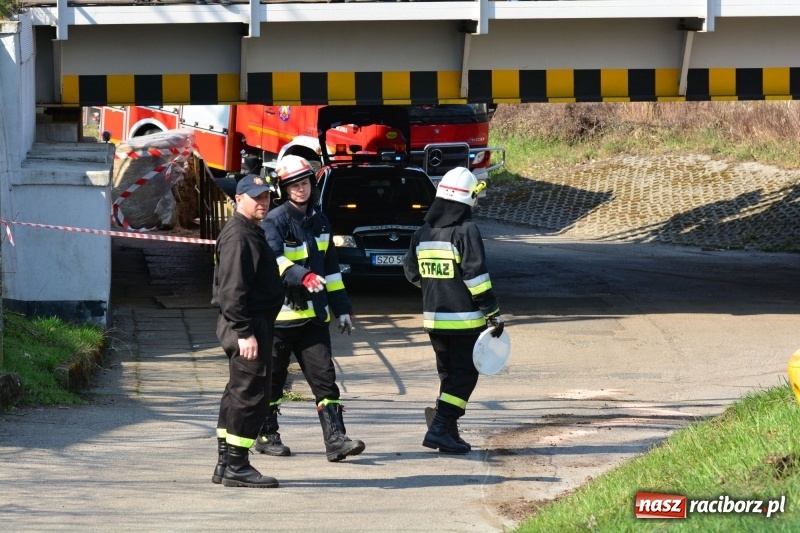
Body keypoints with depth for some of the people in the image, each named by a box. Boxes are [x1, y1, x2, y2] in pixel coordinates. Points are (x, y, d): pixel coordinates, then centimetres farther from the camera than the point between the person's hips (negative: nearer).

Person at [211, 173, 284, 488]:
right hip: (248, 324, -11)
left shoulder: (252, 233, 19)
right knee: (249, 394, -10)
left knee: (238, 394, 14)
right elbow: (232, 290, -22)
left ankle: (226, 464, 20)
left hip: (252, 324, 11)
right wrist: (245, 333, -26)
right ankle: (236, 467, -8)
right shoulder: (238, 236, -15)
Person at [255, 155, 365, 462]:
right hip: (280, 312, -5)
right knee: (272, 379, 6)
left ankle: (335, 439, -9)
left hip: (314, 313, 5)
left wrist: (342, 309, 18)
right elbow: (273, 260, -27)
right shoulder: (275, 221, -9)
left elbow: (331, 268, 21)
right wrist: (302, 276, -42)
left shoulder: (318, 221, 14)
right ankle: (266, 436, 19)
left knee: (324, 376, -4)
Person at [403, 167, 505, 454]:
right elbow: (476, 276, -18)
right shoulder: (466, 231, -14)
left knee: (448, 374, 17)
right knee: (464, 375, 0)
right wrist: (493, 312, -12)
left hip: (433, 317, 6)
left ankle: (448, 432, 16)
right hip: (464, 319, -6)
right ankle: (439, 428, -11)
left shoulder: (423, 233, 6)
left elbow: (412, 272, 15)